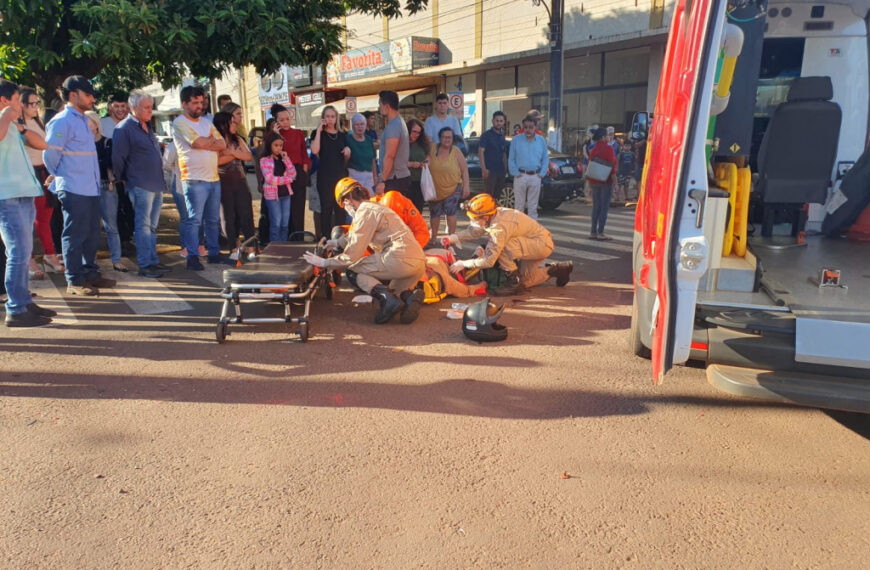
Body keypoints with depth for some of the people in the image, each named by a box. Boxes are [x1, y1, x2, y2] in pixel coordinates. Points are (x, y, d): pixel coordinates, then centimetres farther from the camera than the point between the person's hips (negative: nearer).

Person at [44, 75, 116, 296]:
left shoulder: (83, 120, 16)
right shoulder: (62, 121, -12)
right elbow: (50, 155, -13)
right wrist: (61, 176, 1)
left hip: (90, 189, 9)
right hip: (73, 189, -8)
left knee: (92, 234, 15)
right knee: (75, 235, -2)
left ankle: (90, 273, 26)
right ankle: (75, 281, 5)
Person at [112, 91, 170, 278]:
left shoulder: (147, 127, 17)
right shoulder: (124, 128, -9)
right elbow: (118, 159, -10)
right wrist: (122, 180, -4)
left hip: (156, 185, 8)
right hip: (141, 185, -8)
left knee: (152, 226, 12)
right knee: (143, 226, -6)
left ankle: (153, 261, 18)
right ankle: (145, 264, -3)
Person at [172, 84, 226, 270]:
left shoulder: (206, 122, 18)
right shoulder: (180, 123, -4)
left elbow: (222, 145, 8)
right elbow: (199, 143, -17)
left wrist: (205, 142, -8)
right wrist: (212, 140, 2)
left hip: (214, 178, 7)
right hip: (194, 179, -7)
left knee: (214, 220, 11)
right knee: (194, 219, -7)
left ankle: (214, 253, 20)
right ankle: (192, 257, -4)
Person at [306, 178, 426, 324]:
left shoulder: (365, 211, -3)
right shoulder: (376, 207, 26)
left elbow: (352, 255, -7)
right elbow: (360, 238, 43)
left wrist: (325, 262, 4)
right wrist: (338, 243, 55)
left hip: (400, 259, -9)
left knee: (351, 270, 4)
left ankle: (386, 297, -18)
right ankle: (408, 293, -7)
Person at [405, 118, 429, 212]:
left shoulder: (422, 144, 12)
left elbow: (428, 159, 20)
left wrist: (426, 164, -2)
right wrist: (411, 164, -19)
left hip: (420, 182, 5)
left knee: (418, 209, 8)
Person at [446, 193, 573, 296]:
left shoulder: (499, 227, -31)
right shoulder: (493, 215, -6)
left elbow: (489, 261, -30)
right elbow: (474, 230, 12)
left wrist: (463, 264, -21)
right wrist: (455, 237, -4)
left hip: (543, 245, -10)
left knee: (500, 245, -29)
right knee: (525, 281, 18)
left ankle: (514, 281, -14)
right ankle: (557, 269, 28)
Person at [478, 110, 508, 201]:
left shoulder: (502, 136, 14)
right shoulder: (487, 134, -5)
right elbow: (481, 151, -10)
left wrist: (505, 168, 12)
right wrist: (484, 169, -18)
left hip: (501, 171, 6)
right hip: (490, 171, -6)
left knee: (497, 196, 12)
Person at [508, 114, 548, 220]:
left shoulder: (541, 140, 8)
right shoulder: (516, 140, 1)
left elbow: (545, 158, 11)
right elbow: (511, 159, 0)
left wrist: (542, 174, 0)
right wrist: (516, 173, -8)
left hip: (535, 177, 2)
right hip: (521, 176, -2)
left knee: (533, 206, 8)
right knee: (519, 205, 2)